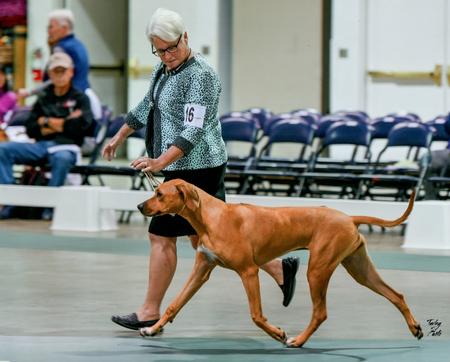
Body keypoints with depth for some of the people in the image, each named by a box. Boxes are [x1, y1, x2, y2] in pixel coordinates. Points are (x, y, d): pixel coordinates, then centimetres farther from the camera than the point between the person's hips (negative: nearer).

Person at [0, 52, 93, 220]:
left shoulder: (80, 98, 12)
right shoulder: (43, 99, 21)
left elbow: (82, 123, -7)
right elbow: (30, 129, 11)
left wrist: (48, 122, 1)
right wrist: (63, 124, -2)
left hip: (66, 145, -4)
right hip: (41, 145, 4)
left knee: (62, 158, -41)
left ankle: (50, 205, -31)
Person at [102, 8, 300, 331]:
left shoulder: (201, 75, -18)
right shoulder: (164, 69, 11)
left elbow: (194, 130, -25)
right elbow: (148, 107, 27)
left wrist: (161, 161, -34)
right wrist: (120, 137, 33)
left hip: (195, 168, -10)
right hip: (184, 168, 10)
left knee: (162, 235, -5)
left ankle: (151, 313, 4)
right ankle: (279, 267, 19)